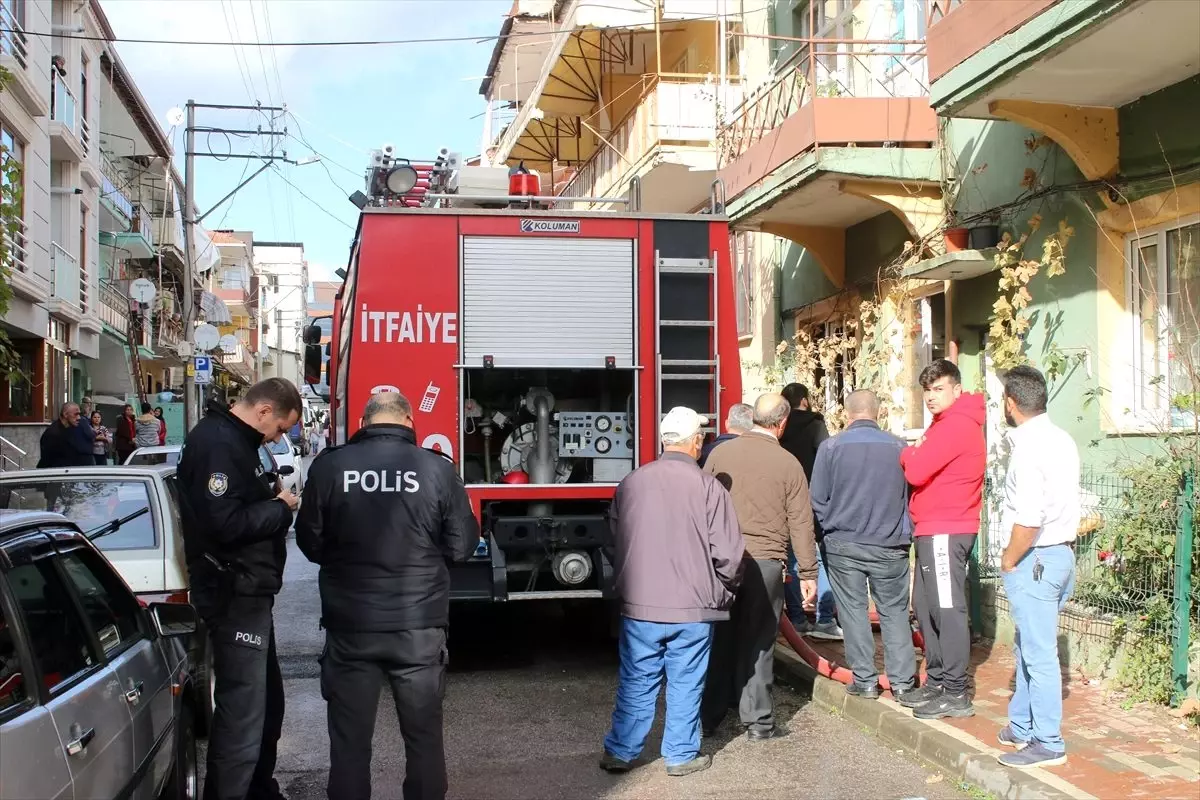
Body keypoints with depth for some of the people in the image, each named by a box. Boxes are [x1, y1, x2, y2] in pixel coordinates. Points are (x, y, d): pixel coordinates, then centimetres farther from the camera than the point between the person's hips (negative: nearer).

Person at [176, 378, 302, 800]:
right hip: (234, 595, -11)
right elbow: (226, 524, -28)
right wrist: (280, 506, -15)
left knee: (267, 699, 21)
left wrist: (274, 498, 0)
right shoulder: (217, 443, -19)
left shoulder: (234, 439, 14)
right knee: (243, 711, -6)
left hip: (248, 591, 11)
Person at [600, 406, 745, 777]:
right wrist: (723, 589, 8)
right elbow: (729, 552, -11)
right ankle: (681, 756, 21)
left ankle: (620, 753, 21)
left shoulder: (631, 482, -2)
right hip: (693, 606, -3)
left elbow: (615, 537, 10)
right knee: (685, 684, 11)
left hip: (639, 603, 3)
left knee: (636, 682, 13)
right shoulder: (708, 487, -13)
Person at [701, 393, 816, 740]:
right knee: (757, 644, 6)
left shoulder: (720, 453, 0)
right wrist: (808, 573, 4)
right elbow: (800, 523, -2)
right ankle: (758, 721, 12)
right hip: (765, 563, -2)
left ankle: (710, 715, 20)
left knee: (720, 638, 12)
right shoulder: (788, 464, -5)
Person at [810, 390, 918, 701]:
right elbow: (912, 494, 3)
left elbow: (817, 498, -3)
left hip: (844, 545, -1)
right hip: (890, 546, 1)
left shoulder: (831, 447, -8)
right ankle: (902, 681, 12)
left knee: (854, 611, 8)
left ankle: (865, 681, 11)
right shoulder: (899, 447, -5)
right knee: (895, 611, 11)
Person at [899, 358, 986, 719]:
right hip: (934, 530, 11)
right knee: (926, 606, 13)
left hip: (945, 532, -11)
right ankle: (937, 682, 21)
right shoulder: (946, 424, 20)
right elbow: (926, 469, 18)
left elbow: (916, 471, -19)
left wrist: (910, 453, 0)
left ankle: (956, 694, -4)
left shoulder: (957, 425, -14)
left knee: (947, 609, -8)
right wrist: (917, 454, 0)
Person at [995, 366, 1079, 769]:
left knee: (1039, 653, -2)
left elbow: (1028, 519, -25)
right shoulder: (1062, 440, 9)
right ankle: (1022, 727, 30)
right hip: (1061, 551, 10)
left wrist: (1009, 562, -10)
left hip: (1034, 559, -10)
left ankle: (1048, 743, 6)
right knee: (1028, 647, 19)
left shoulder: (1028, 447, -19)